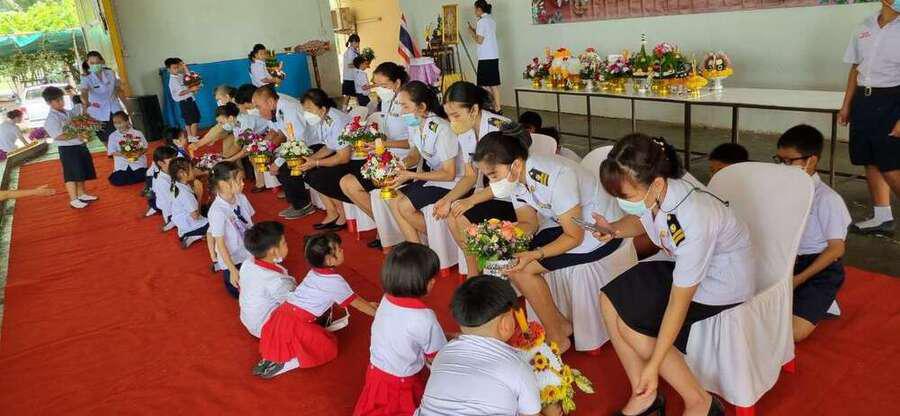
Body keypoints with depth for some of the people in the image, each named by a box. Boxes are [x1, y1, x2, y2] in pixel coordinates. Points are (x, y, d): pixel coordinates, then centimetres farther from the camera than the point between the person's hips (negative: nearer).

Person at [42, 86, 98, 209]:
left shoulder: (68, 113, 11)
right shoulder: (52, 118, -13)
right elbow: (58, 136, -22)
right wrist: (78, 136, -25)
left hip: (80, 146, 8)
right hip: (67, 149, -8)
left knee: (82, 172, 18)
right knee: (72, 175, -4)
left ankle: (82, 194, 33)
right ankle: (73, 199, 4)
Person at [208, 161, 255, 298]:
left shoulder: (241, 198, -10)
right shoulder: (217, 211, -26)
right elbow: (220, 244, -20)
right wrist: (232, 270, -18)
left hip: (249, 252, 5)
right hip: (232, 259, -5)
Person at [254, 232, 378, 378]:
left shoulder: (314, 272, 19)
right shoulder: (335, 281, -6)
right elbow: (355, 302, 6)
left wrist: (368, 304, 34)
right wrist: (377, 312, 19)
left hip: (281, 314, 7)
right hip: (296, 324, -7)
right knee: (329, 348, 7)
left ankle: (269, 359, 9)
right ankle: (283, 365, -7)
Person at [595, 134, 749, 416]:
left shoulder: (693, 220, -37)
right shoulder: (652, 192, -18)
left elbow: (679, 302, -30)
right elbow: (641, 221, 10)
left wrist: (653, 365, -25)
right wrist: (615, 230, -14)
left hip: (722, 283, -7)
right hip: (684, 265, 8)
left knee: (631, 324, -16)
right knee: (610, 300, -6)